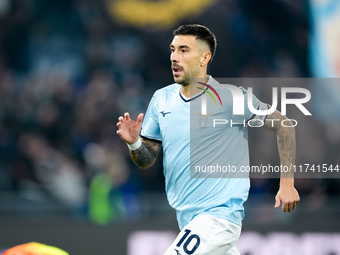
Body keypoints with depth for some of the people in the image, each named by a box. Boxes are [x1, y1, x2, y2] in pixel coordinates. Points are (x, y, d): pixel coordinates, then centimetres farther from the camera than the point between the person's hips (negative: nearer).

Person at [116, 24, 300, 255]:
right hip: (187, 218, 7)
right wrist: (133, 143, -12)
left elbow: (282, 124, -3)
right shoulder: (162, 99, 6)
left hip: (219, 216, -7)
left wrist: (287, 183, -7)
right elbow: (147, 160, 10)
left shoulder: (229, 97, -10)